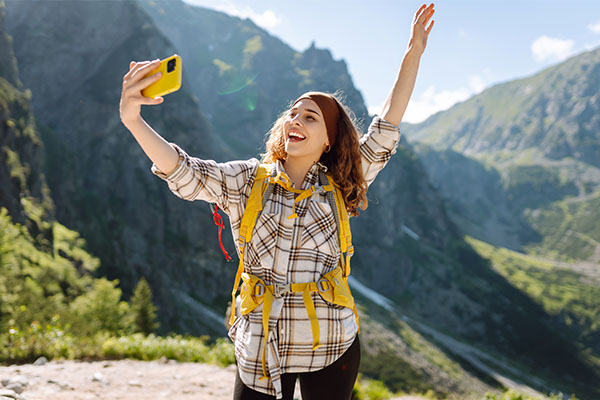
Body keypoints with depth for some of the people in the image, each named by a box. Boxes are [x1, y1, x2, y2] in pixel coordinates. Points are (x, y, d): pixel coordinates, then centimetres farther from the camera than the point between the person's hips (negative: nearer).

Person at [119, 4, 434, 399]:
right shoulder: (247, 180, 0)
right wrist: (133, 119, -28)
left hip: (332, 347, 1)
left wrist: (414, 54, 0)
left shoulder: (338, 187, 3)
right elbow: (186, 175, -13)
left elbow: (384, 132, 0)